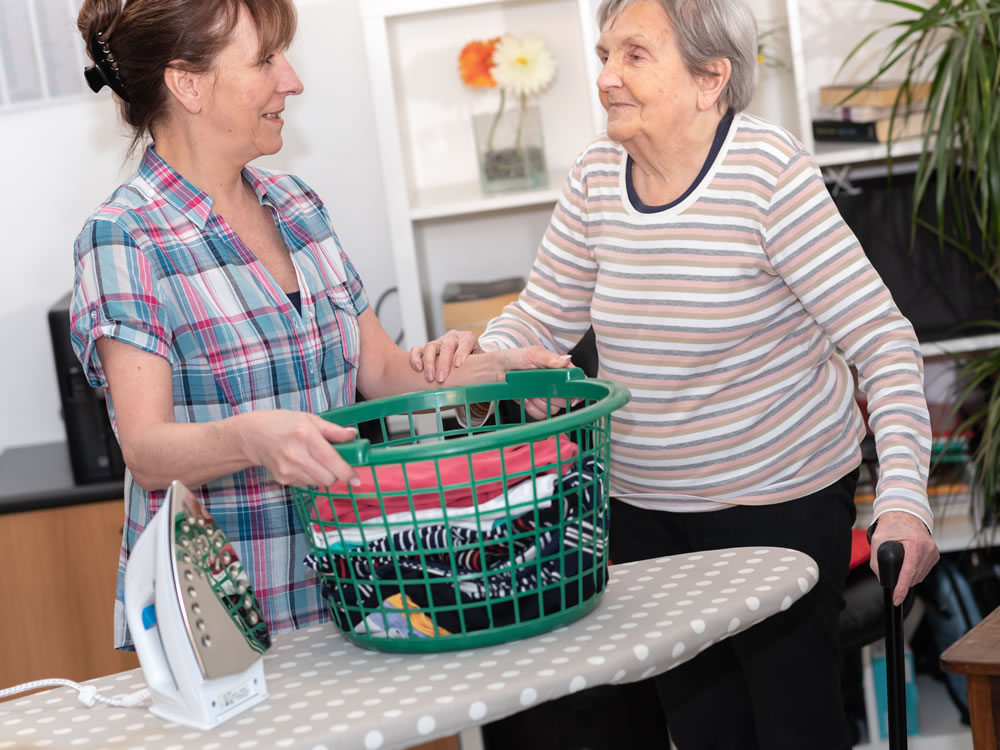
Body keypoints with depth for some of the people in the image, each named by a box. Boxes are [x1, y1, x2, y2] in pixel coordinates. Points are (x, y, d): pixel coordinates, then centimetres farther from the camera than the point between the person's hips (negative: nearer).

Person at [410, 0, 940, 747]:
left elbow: (883, 341, -22)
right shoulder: (597, 176, -3)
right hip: (644, 505, 5)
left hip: (779, 497, -5)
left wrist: (903, 497, -33)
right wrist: (482, 355, -18)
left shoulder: (770, 172, -20)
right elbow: (543, 316, 5)